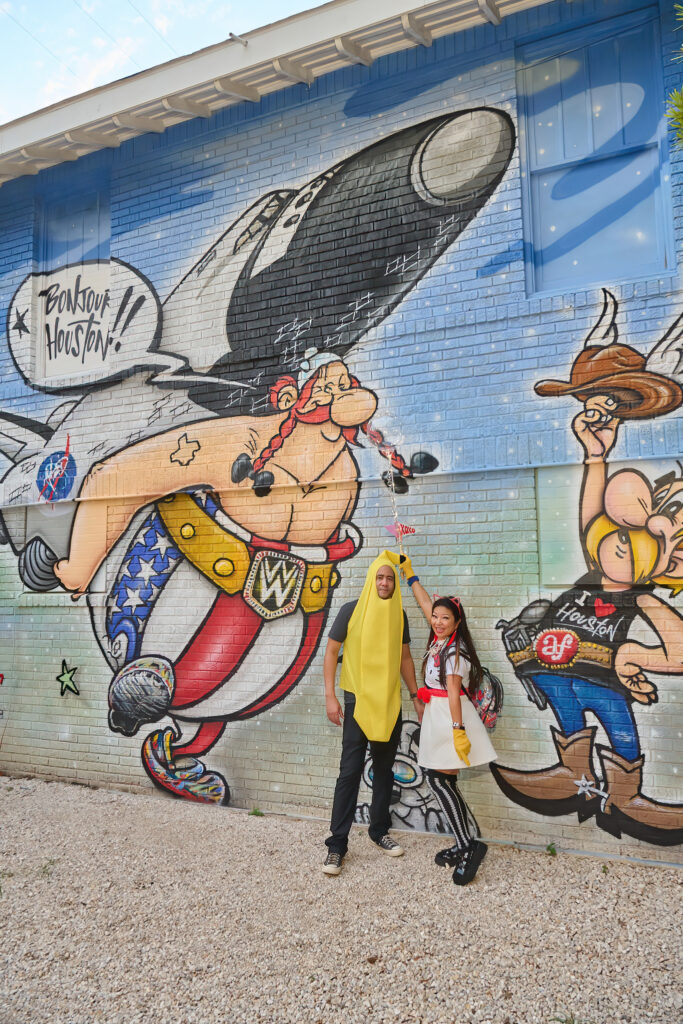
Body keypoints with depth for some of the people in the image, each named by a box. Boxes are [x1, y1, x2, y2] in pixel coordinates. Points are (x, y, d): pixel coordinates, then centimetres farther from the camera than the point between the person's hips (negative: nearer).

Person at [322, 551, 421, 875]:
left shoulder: (398, 614, 5)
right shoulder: (351, 611, -6)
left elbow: (404, 657, 14)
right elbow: (331, 652, -4)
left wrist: (416, 696, 11)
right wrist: (330, 696, -10)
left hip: (390, 703, 4)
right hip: (357, 701, -4)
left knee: (384, 770, 13)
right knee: (350, 772, -4)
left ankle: (379, 831, 30)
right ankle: (337, 845, 4)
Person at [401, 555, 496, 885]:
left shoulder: (455, 650, -14)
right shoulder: (440, 640, 9)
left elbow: (453, 693, -20)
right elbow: (425, 602, 19)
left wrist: (458, 731, -23)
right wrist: (409, 572, 23)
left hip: (450, 718, -9)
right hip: (436, 716, 9)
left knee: (439, 780, -10)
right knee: (443, 781, 9)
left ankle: (469, 845, -6)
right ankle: (468, 842, 17)